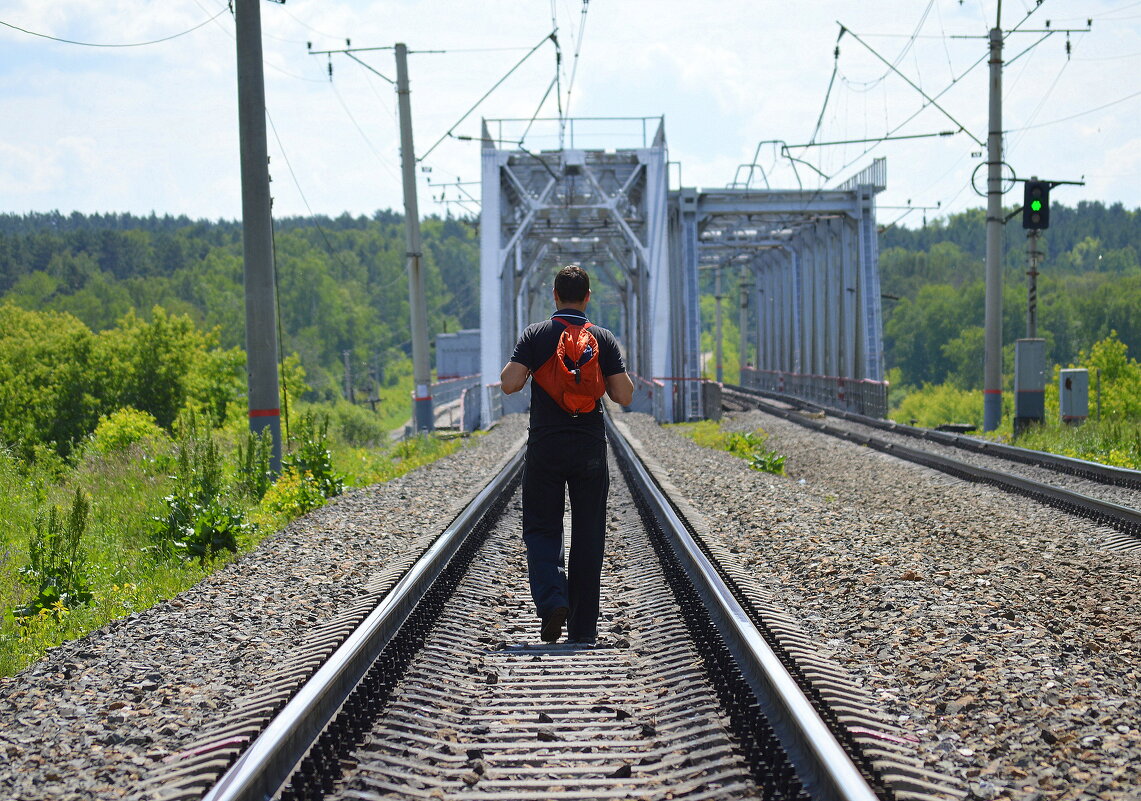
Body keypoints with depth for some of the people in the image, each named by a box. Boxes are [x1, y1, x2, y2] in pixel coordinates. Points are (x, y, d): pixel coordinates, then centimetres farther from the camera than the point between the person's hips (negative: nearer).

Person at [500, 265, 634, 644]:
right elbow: (624, 396, -5)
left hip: (544, 448, -1)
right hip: (590, 448, 1)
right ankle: (582, 628, 9)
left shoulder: (535, 335, -2)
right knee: (587, 538, 8)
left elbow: (510, 384, -13)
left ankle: (552, 600, -15)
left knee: (541, 530, 9)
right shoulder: (603, 339, 0)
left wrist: (509, 368, 10)